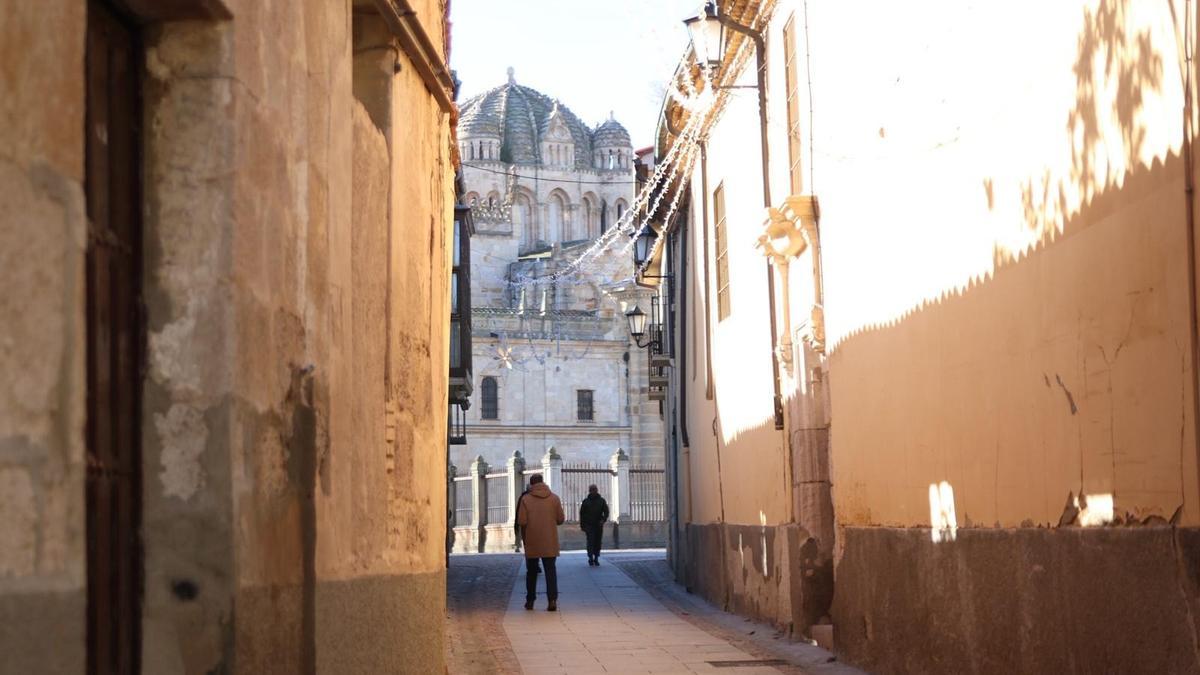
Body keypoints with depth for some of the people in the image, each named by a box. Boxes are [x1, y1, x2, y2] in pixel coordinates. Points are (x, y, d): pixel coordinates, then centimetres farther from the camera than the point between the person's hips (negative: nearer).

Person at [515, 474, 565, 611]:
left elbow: (522, 522, -8)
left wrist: (524, 538, 6)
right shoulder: (554, 498, 0)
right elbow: (561, 519, 1)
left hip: (532, 542, 0)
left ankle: (530, 601, 19)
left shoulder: (525, 499, -5)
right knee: (551, 570, 1)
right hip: (550, 543, 0)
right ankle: (552, 600, -13)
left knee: (531, 571, 13)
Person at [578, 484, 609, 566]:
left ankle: (596, 559, 13)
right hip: (589, 525, -2)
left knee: (597, 542, 5)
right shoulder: (586, 501, 5)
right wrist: (582, 525, 3)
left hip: (598, 525, 2)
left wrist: (603, 519, -18)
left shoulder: (601, 501, 7)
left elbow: (606, 511, 1)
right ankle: (590, 558, -13)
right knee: (590, 541, -13)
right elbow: (582, 513, 8)